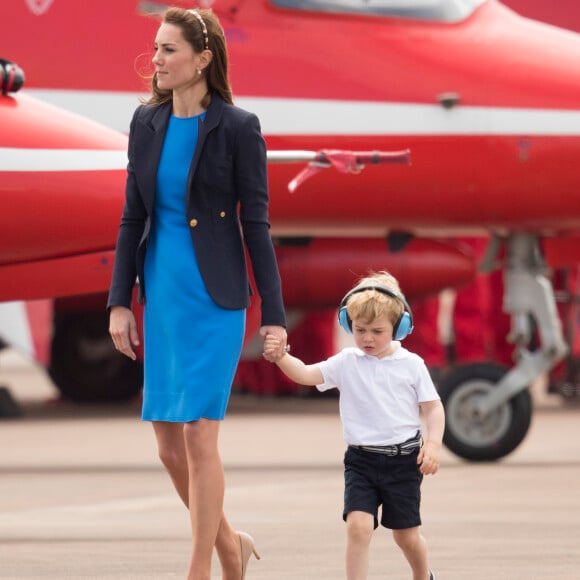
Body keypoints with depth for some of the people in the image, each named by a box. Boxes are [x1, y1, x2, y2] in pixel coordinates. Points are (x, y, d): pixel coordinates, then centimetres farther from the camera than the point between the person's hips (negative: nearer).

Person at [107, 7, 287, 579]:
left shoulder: (237, 127, -8)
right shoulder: (147, 122, 6)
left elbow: (256, 224, -7)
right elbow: (133, 216, 10)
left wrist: (273, 316, -8)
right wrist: (120, 301, 5)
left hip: (215, 300, -5)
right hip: (162, 296, 5)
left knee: (198, 436, -8)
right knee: (169, 446, 8)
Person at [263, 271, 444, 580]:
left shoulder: (412, 365, -2)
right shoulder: (347, 363, 0)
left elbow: (433, 407, 1)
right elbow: (306, 374, -11)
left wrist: (433, 444, -13)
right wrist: (280, 358, -30)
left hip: (403, 460, -1)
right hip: (361, 459, 1)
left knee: (407, 534, 10)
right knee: (358, 525, -17)